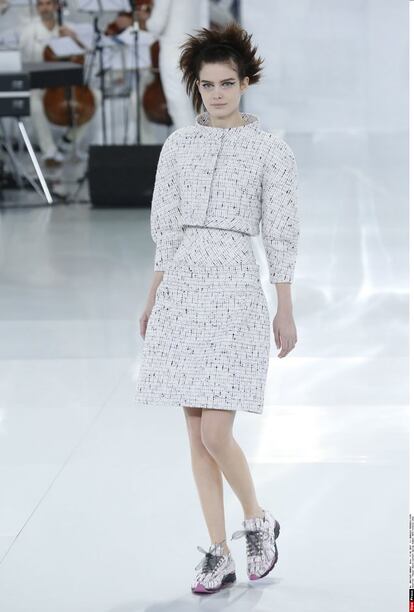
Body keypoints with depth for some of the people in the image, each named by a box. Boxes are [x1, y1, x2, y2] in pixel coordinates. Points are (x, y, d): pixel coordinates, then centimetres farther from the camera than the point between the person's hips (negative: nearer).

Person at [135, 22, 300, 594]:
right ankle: (219, 555, 14)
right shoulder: (179, 144, 10)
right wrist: (153, 299, 12)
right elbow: (166, 228, 13)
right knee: (197, 434, 5)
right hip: (182, 288, 4)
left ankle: (258, 521, 16)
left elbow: (281, 235, 0)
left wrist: (285, 312, 0)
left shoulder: (271, 150, 0)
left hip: (236, 288, -4)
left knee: (215, 432, -10)